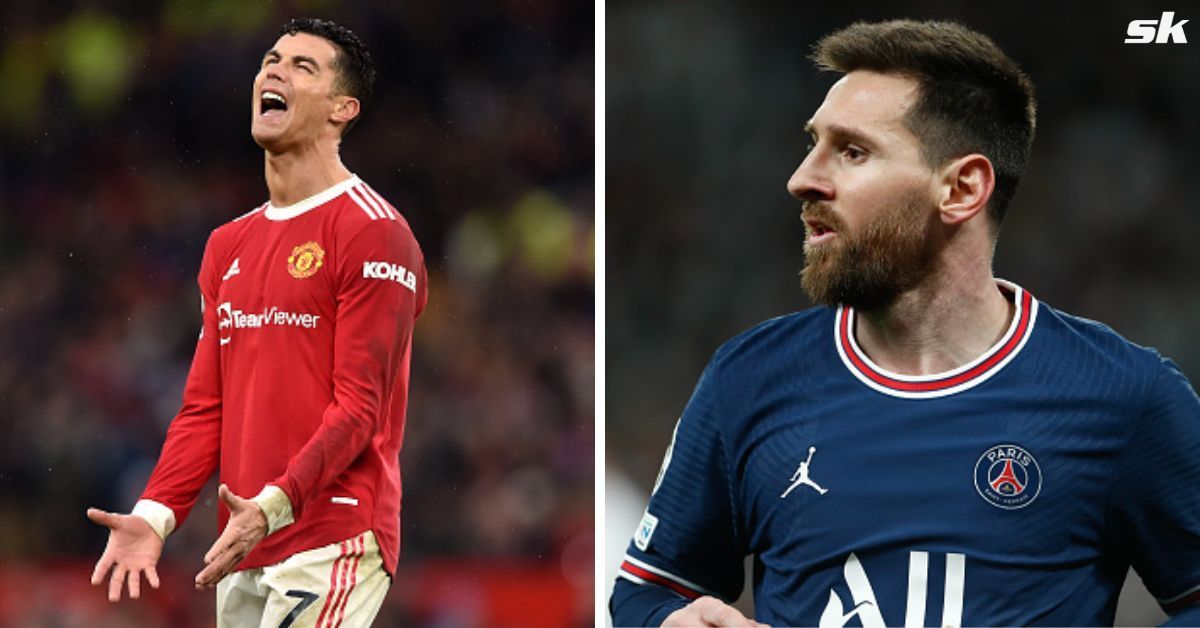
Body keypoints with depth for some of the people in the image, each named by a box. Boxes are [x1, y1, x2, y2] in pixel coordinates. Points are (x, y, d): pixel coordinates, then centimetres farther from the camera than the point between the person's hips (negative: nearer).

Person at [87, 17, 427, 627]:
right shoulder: (229, 245, 18)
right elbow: (205, 406, 17)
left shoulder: (373, 232, -6)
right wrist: (155, 514, 1)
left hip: (330, 551, -7)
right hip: (244, 554, 7)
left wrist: (274, 506, -24)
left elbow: (359, 406, -12)